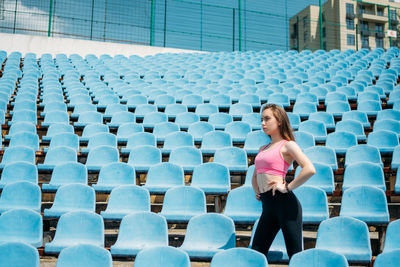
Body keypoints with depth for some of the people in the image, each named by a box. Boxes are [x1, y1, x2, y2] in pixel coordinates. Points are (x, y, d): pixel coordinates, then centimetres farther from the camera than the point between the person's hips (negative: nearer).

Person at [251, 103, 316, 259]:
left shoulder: (287, 145, -2)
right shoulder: (263, 149, 20)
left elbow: (310, 169, -18)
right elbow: (255, 176, 35)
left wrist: (288, 187, -14)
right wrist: (257, 191, 18)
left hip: (284, 202, -8)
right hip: (267, 205, 8)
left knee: (295, 254, -2)